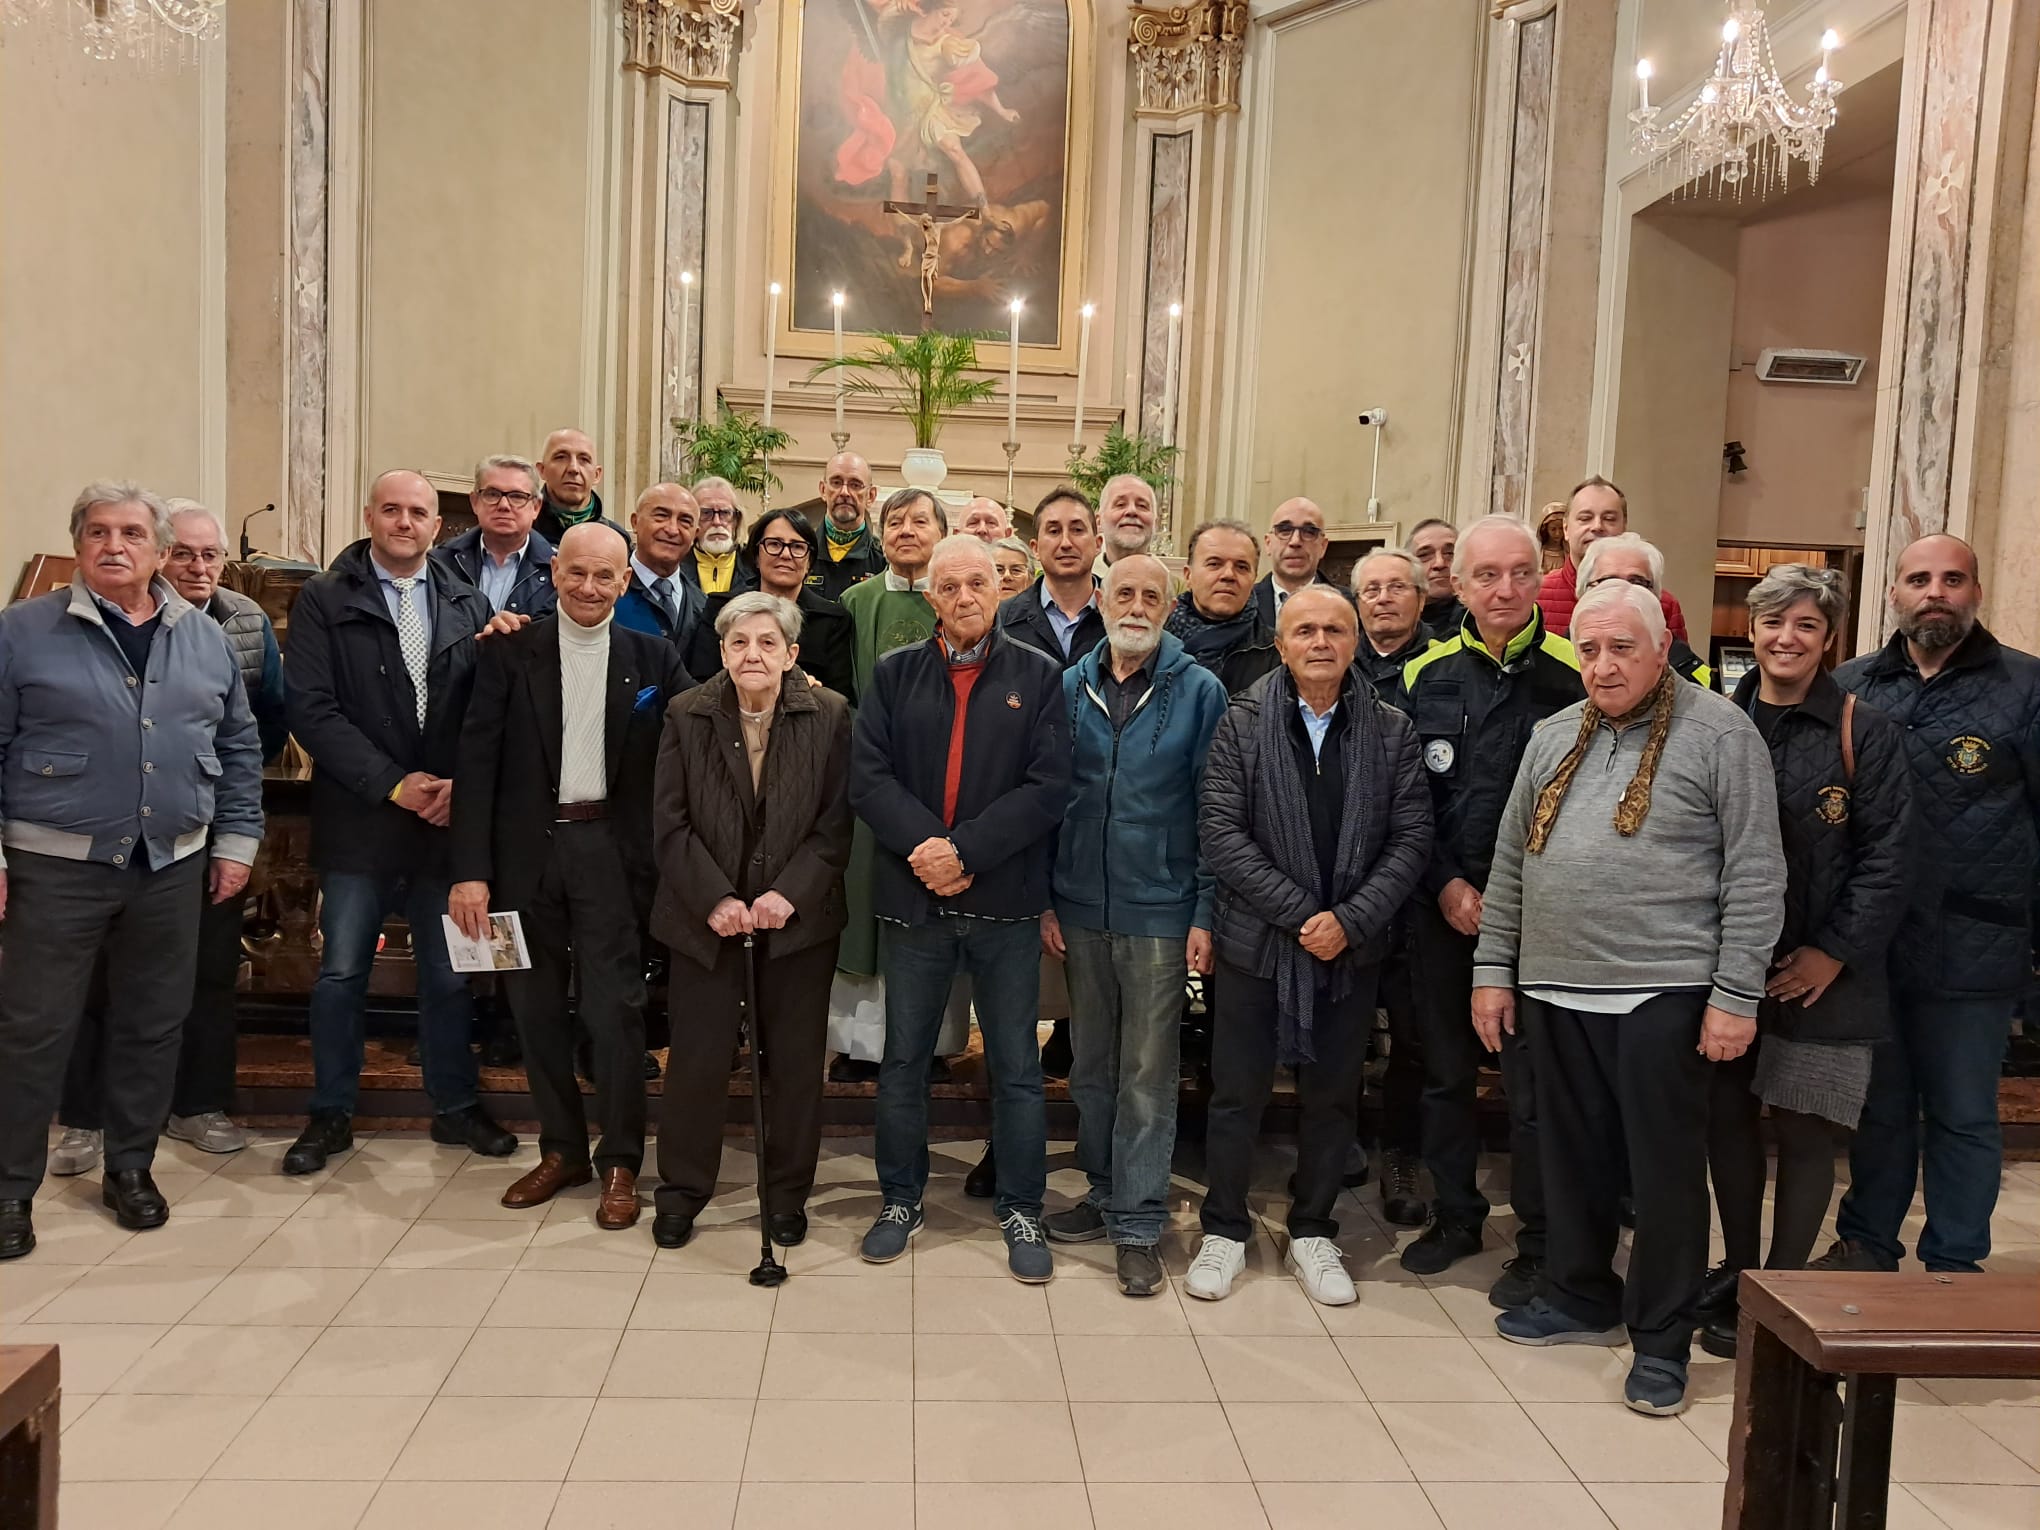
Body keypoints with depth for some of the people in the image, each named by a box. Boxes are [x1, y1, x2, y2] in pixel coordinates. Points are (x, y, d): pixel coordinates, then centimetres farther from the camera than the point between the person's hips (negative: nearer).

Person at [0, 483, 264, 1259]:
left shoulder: (204, 637, 8)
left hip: (173, 867, 3)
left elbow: (239, 745, 12)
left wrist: (237, 839, 7)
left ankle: (130, 1166, 26)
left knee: (153, 1024, 11)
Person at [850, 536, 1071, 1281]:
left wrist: (964, 849, -16)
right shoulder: (894, 675, 6)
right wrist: (925, 844, -17)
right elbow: (868, 777, -3)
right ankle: (901, 1199, 29)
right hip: (915, 899, 2)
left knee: (1016, 1066, 7)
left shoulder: (1037, 676, 1)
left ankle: (1021, 1211, 22)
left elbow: (1048, 787, -7)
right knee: (903, 1060, 12)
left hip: (1006, 901, -1)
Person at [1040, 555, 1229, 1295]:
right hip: (1080, 908, 4)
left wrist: (1206, 913, -8)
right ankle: (1105, 1191, 31)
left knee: (1146, 1075, 2)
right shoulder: (1070, 687, 5)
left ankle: (1138, 1223, 12)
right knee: (1091, 1064, 15)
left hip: (1159, 911, -3)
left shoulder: (1199, 691, -4)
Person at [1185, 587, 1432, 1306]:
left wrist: (1351, 919, -14)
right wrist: (1301, 912, -16)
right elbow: (1220, 831, -10)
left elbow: (1411, 837, -2)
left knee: (1333, 1098, 13)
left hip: (1352, 947, 2)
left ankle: (1312, 1233, 30)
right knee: (1237, 1093, 8)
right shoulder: (1243, 723, -3)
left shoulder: (1391, 731, 2)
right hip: (1257, 941, -1)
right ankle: (1225, 1229, 26)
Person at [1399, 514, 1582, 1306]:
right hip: (1442, 906, 3)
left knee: (1532, 1081, 3)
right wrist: (1447, 884, -4)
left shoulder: (1573, 673, -6)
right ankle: (1455, 1213, 31)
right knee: (1445, 1069, 14)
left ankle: (1538, 1241, 19)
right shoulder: (1426, 674, 3)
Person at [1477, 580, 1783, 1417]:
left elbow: (1756, 874, -8)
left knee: (1665, 1169, 4)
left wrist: (1736, 994, -12)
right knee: (1572, 1156, 16)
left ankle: (1661, 1341, 18)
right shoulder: (1554, 736, 11)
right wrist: (1493, 967, 11)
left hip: (1663, 993, -5)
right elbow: (1510, 860, 14)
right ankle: (1581, 1296, 34)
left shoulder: (1719, 732, -6)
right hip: (1554, 988, 5)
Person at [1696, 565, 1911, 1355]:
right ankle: (1737, 1269, 28)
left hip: (1818, 973, -3)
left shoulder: (1866, 733, -3)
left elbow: (1886, 856, -7)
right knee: (1727, 1116, 10)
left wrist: (1836, 951, -13)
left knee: (1804, 1128, 2)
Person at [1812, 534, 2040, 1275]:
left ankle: (1954, 1265, 26)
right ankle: (1867, 1243, 31)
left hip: (1972, 949, -2)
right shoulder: (1850, 686, 5)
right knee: (1877, 1106, 15)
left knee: (1963, 1115, 11)